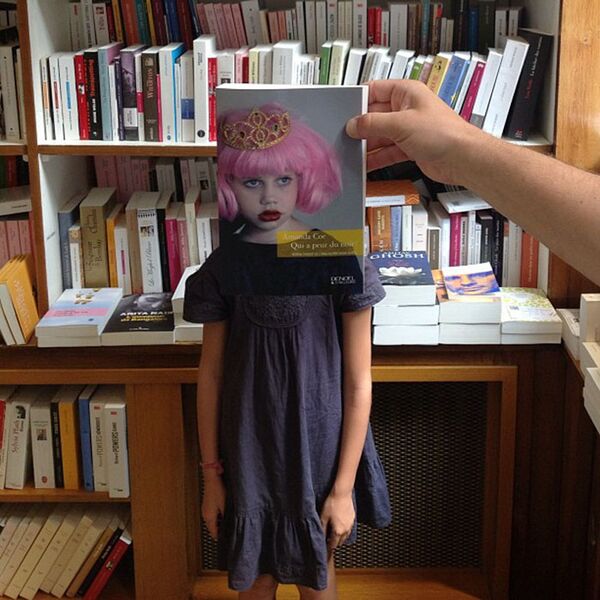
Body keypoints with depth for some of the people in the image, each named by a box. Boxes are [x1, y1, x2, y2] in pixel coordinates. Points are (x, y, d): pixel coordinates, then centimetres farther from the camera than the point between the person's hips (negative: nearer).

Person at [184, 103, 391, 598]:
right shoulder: (224, 266, -5)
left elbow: (358, 385, -9)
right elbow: (211, 375, 1)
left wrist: (344, 486, -9)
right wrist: (211, 474, 3)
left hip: (317, 446, -1)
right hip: (249, 450, 2)